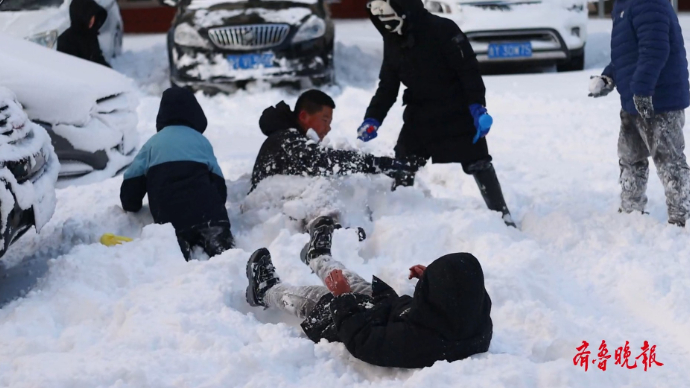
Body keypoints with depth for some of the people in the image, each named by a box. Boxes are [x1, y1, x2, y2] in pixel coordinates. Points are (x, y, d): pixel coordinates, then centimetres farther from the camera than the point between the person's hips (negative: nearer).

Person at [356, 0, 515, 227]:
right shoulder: (392, 42, 3)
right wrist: (373, 119, -5)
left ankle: (502, 216, 6)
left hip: (458, 114, -6)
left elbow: (469, 70, -19)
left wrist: (478, 107, -25)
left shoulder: (441, 30, -18)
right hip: (420, 115, 6)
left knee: (478, 164, -2)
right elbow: (387, 86, 7)